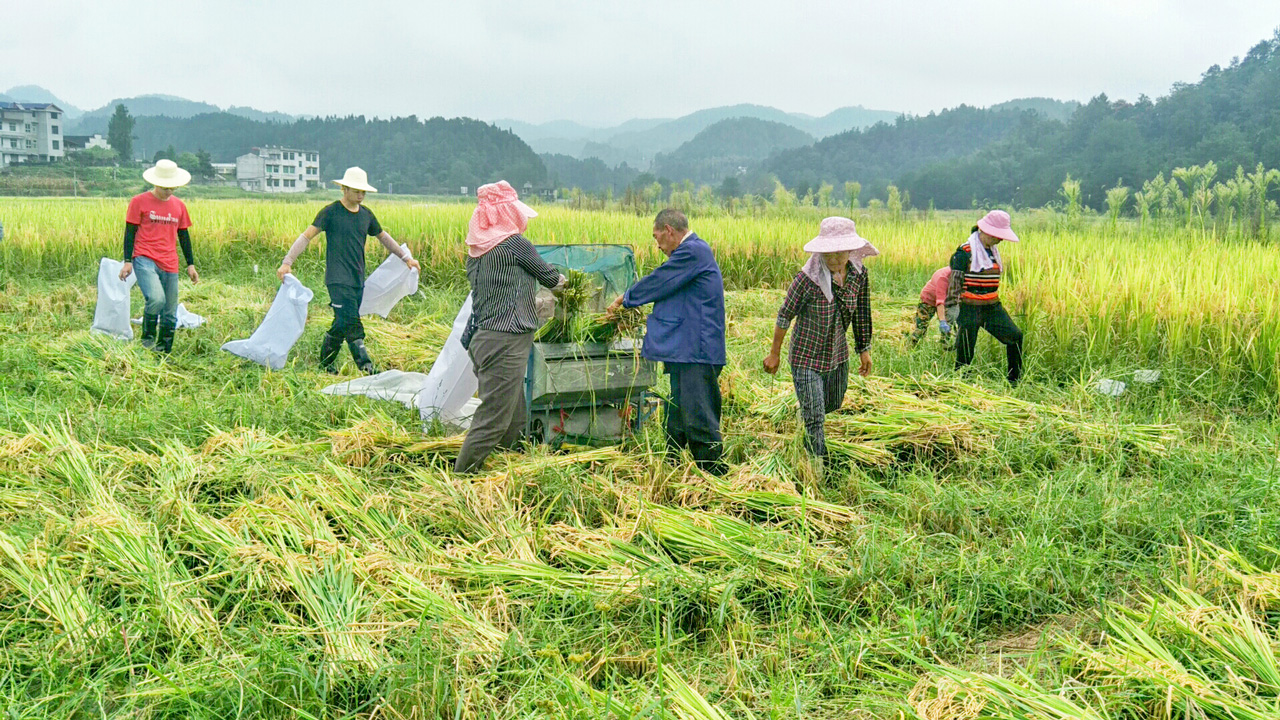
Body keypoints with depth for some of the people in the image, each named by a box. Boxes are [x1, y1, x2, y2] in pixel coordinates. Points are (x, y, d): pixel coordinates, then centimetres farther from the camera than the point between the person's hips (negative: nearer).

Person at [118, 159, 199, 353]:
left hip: (170, 264, 5)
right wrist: (128, 261, -5)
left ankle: (164, 352, 17)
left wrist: (190, 264, 18)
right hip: (145, 259, -5)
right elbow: (130, 232, 1)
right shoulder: (139, 202, 0)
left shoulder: (179, 206, 14)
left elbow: (184, 235, 20)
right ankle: (148, 337, -5)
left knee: (170, 314, 4)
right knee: (156, 298, -28)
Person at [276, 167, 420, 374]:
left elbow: (383, 237, 27)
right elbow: (306, 236, -6)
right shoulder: (330, 212, -5)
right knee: (351, 322, -15)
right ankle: (366, 366, -17)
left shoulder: (366, 215, 12)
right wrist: (287, 262, -15)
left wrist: (405, 257, 30)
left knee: (342, 324, 8)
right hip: (338, 279, -6)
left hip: (358, 279, 6)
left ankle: (326, 362, 23)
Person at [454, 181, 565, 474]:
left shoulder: (476, 249, 11)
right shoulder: (516, 244, -10)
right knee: (494, 416, -4)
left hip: (482, 338, 9)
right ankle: (463, 474, -1)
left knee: (515, 417, 17)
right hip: (505, 342, -9)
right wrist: (563, 282, 27)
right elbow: (548, 276, 5)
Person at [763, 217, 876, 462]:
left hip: (838, 355, 6)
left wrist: (864, 349, 10)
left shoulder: (859, 274, -11)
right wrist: (774, 354, -3)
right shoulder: (808, 279, -26)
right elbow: (784, 317, -13)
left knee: (833, 405, 27)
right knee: (815, 419, -2)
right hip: (807, 358, -6)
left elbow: (862, 314, 5)